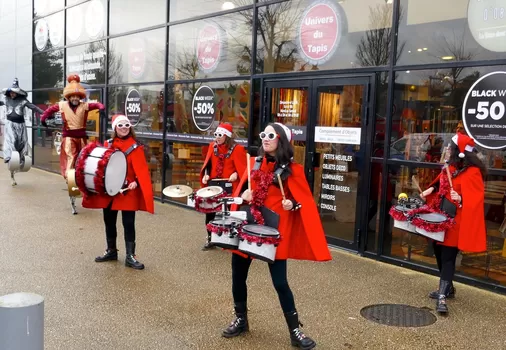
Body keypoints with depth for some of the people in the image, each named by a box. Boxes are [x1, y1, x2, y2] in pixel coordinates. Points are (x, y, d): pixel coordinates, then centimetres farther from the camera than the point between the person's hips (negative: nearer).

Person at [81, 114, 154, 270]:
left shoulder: (135, 147, -4)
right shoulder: (107, 144, 7)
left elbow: (141, 169, -9)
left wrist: (136, 182, -25)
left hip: (128, 191, -4)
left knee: (128, 223, -1)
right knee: (109, 221, 14)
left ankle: (130, 256, 7)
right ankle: (111, 251, 30)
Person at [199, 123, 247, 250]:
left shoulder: (237, 149, -8)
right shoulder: (212, 146, 8)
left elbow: (242, 168, -7)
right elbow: (208, 164, 14)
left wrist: (236, 174, -24)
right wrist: (206, 175, -2)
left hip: (229, 185, -5)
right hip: (213, 184, 5)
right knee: (210, 212, 8)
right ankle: (210, 240, 21)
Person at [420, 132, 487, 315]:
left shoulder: (472, 172, -17)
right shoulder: (452, 166, 8)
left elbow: (475, 199, -19)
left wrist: (460, 200, -35)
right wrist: (432, 189, 8)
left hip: (455, 222, -9)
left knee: (447, 257, -10)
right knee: (439, 253, 16)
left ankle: (442, 297, -8)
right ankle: (448, 288, 32)